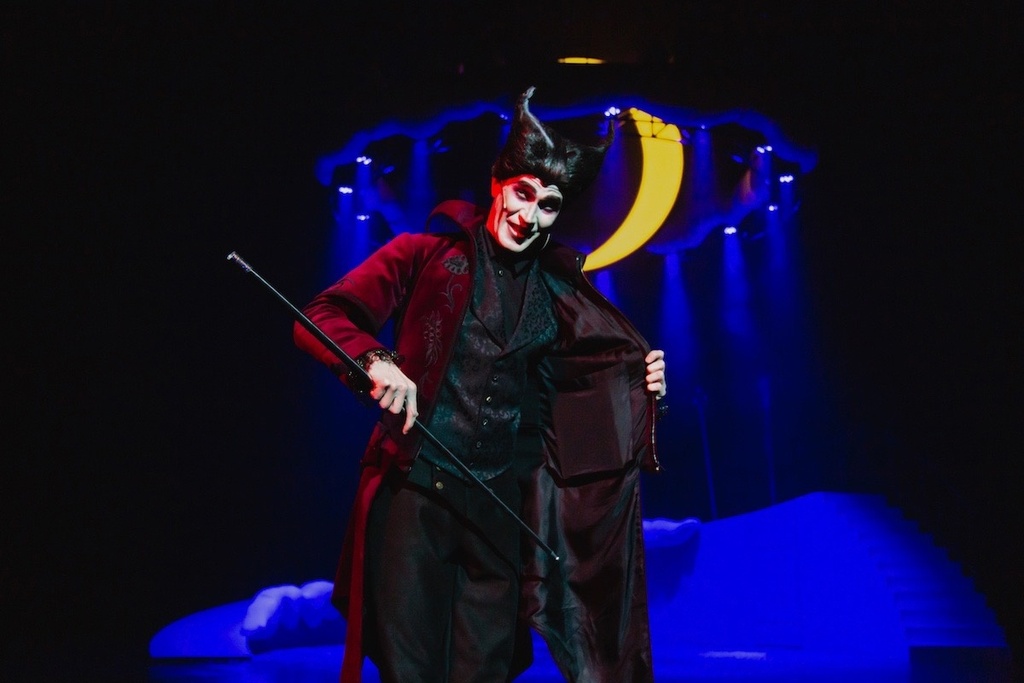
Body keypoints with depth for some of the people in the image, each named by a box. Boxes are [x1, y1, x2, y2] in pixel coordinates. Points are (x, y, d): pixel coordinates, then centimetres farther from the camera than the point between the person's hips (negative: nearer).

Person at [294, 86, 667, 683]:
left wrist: (645, 387, -4)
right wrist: (376, 361, -22)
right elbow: (322, 317, -3)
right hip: (415, 492, -3)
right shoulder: (427, 255, 3)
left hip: (504, 505, 3)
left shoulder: (560, 290, 12)